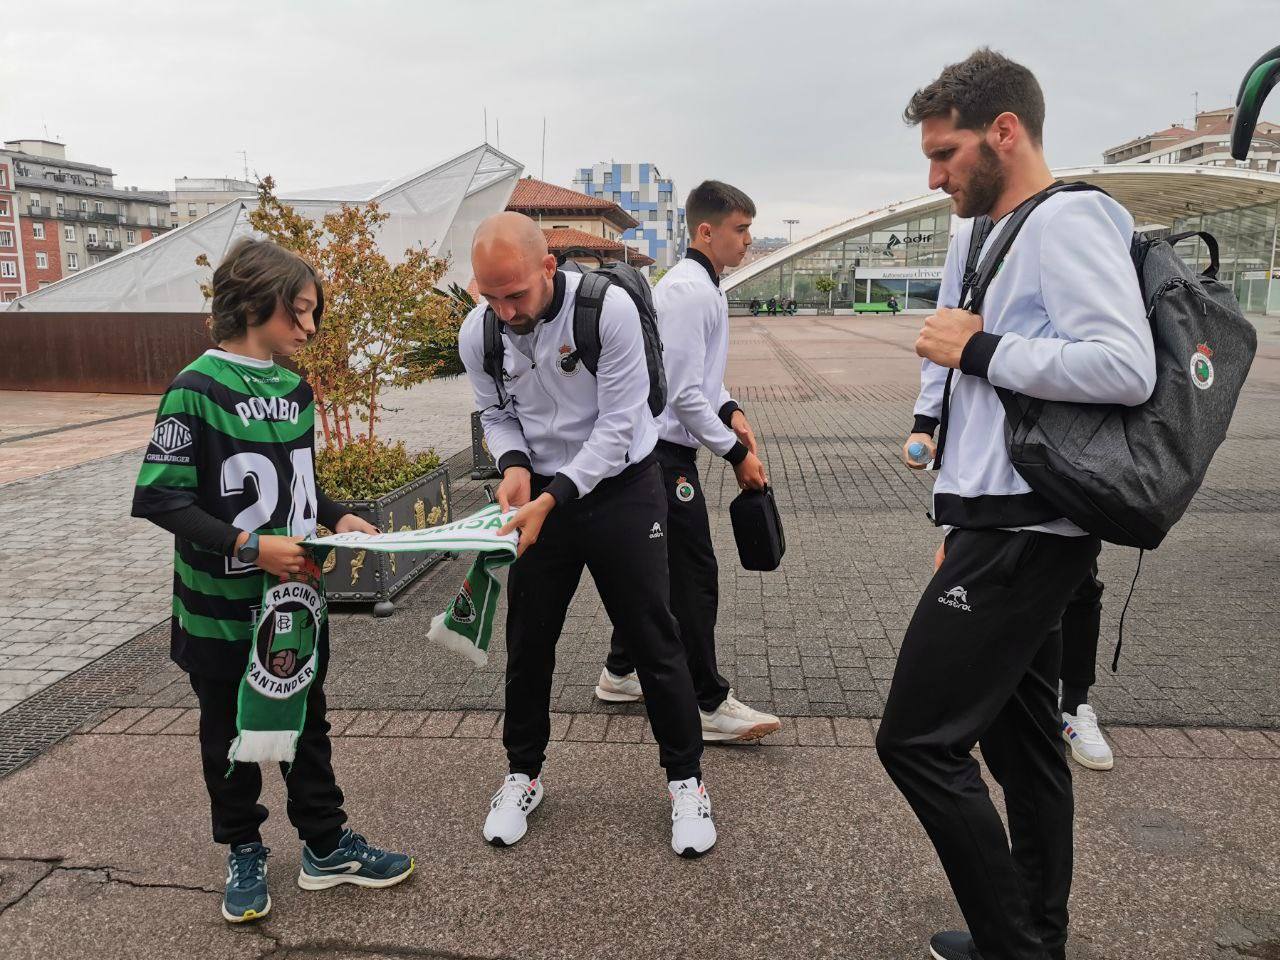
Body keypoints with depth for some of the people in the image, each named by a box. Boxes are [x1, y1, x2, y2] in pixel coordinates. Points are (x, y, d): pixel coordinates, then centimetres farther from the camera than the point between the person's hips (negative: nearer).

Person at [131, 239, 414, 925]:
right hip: (222, 607, -5)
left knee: (307, 724, 16)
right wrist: (250, 545, -25)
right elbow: (159, 498, -18)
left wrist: (338, 518, -2)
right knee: (230, 735, 14)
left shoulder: (296, 390, 4)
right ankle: (244, 854, 33)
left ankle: (325, 847, 31)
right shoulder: (197, 389, -16)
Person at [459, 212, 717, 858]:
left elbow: (618, 425, -22)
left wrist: (552, 498, -29)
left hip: (621, 486, -3)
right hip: (542, 492, 4)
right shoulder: (478, 334, -10)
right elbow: (496, 413, 6)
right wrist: (514, 465, -15)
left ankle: (685, 778, 21)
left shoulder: (608, 308, -23)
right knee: (528, 640, 10)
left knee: (652, 640, 2)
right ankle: (523, 774, 30)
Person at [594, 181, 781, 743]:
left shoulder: (701, 286, 15)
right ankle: (709, 704, 4)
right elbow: (684, 393, -22)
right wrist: (737, 453, -15)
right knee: (694, 575, -5)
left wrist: (729, 409, 7)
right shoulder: (689, 291, -18)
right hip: (665, 452, -11)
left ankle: (620, 673, 32)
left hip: (659, 450, 11)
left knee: (658, 565, 19)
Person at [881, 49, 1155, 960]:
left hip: (1021, 534, -10)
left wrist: (979, 352, -15)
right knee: (1021, 738, 15)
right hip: (1009, 529, 10)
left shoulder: (1070, 218, -11)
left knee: (919, 740, -7)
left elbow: (1126, 369, -23)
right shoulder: (986, 237, 18)